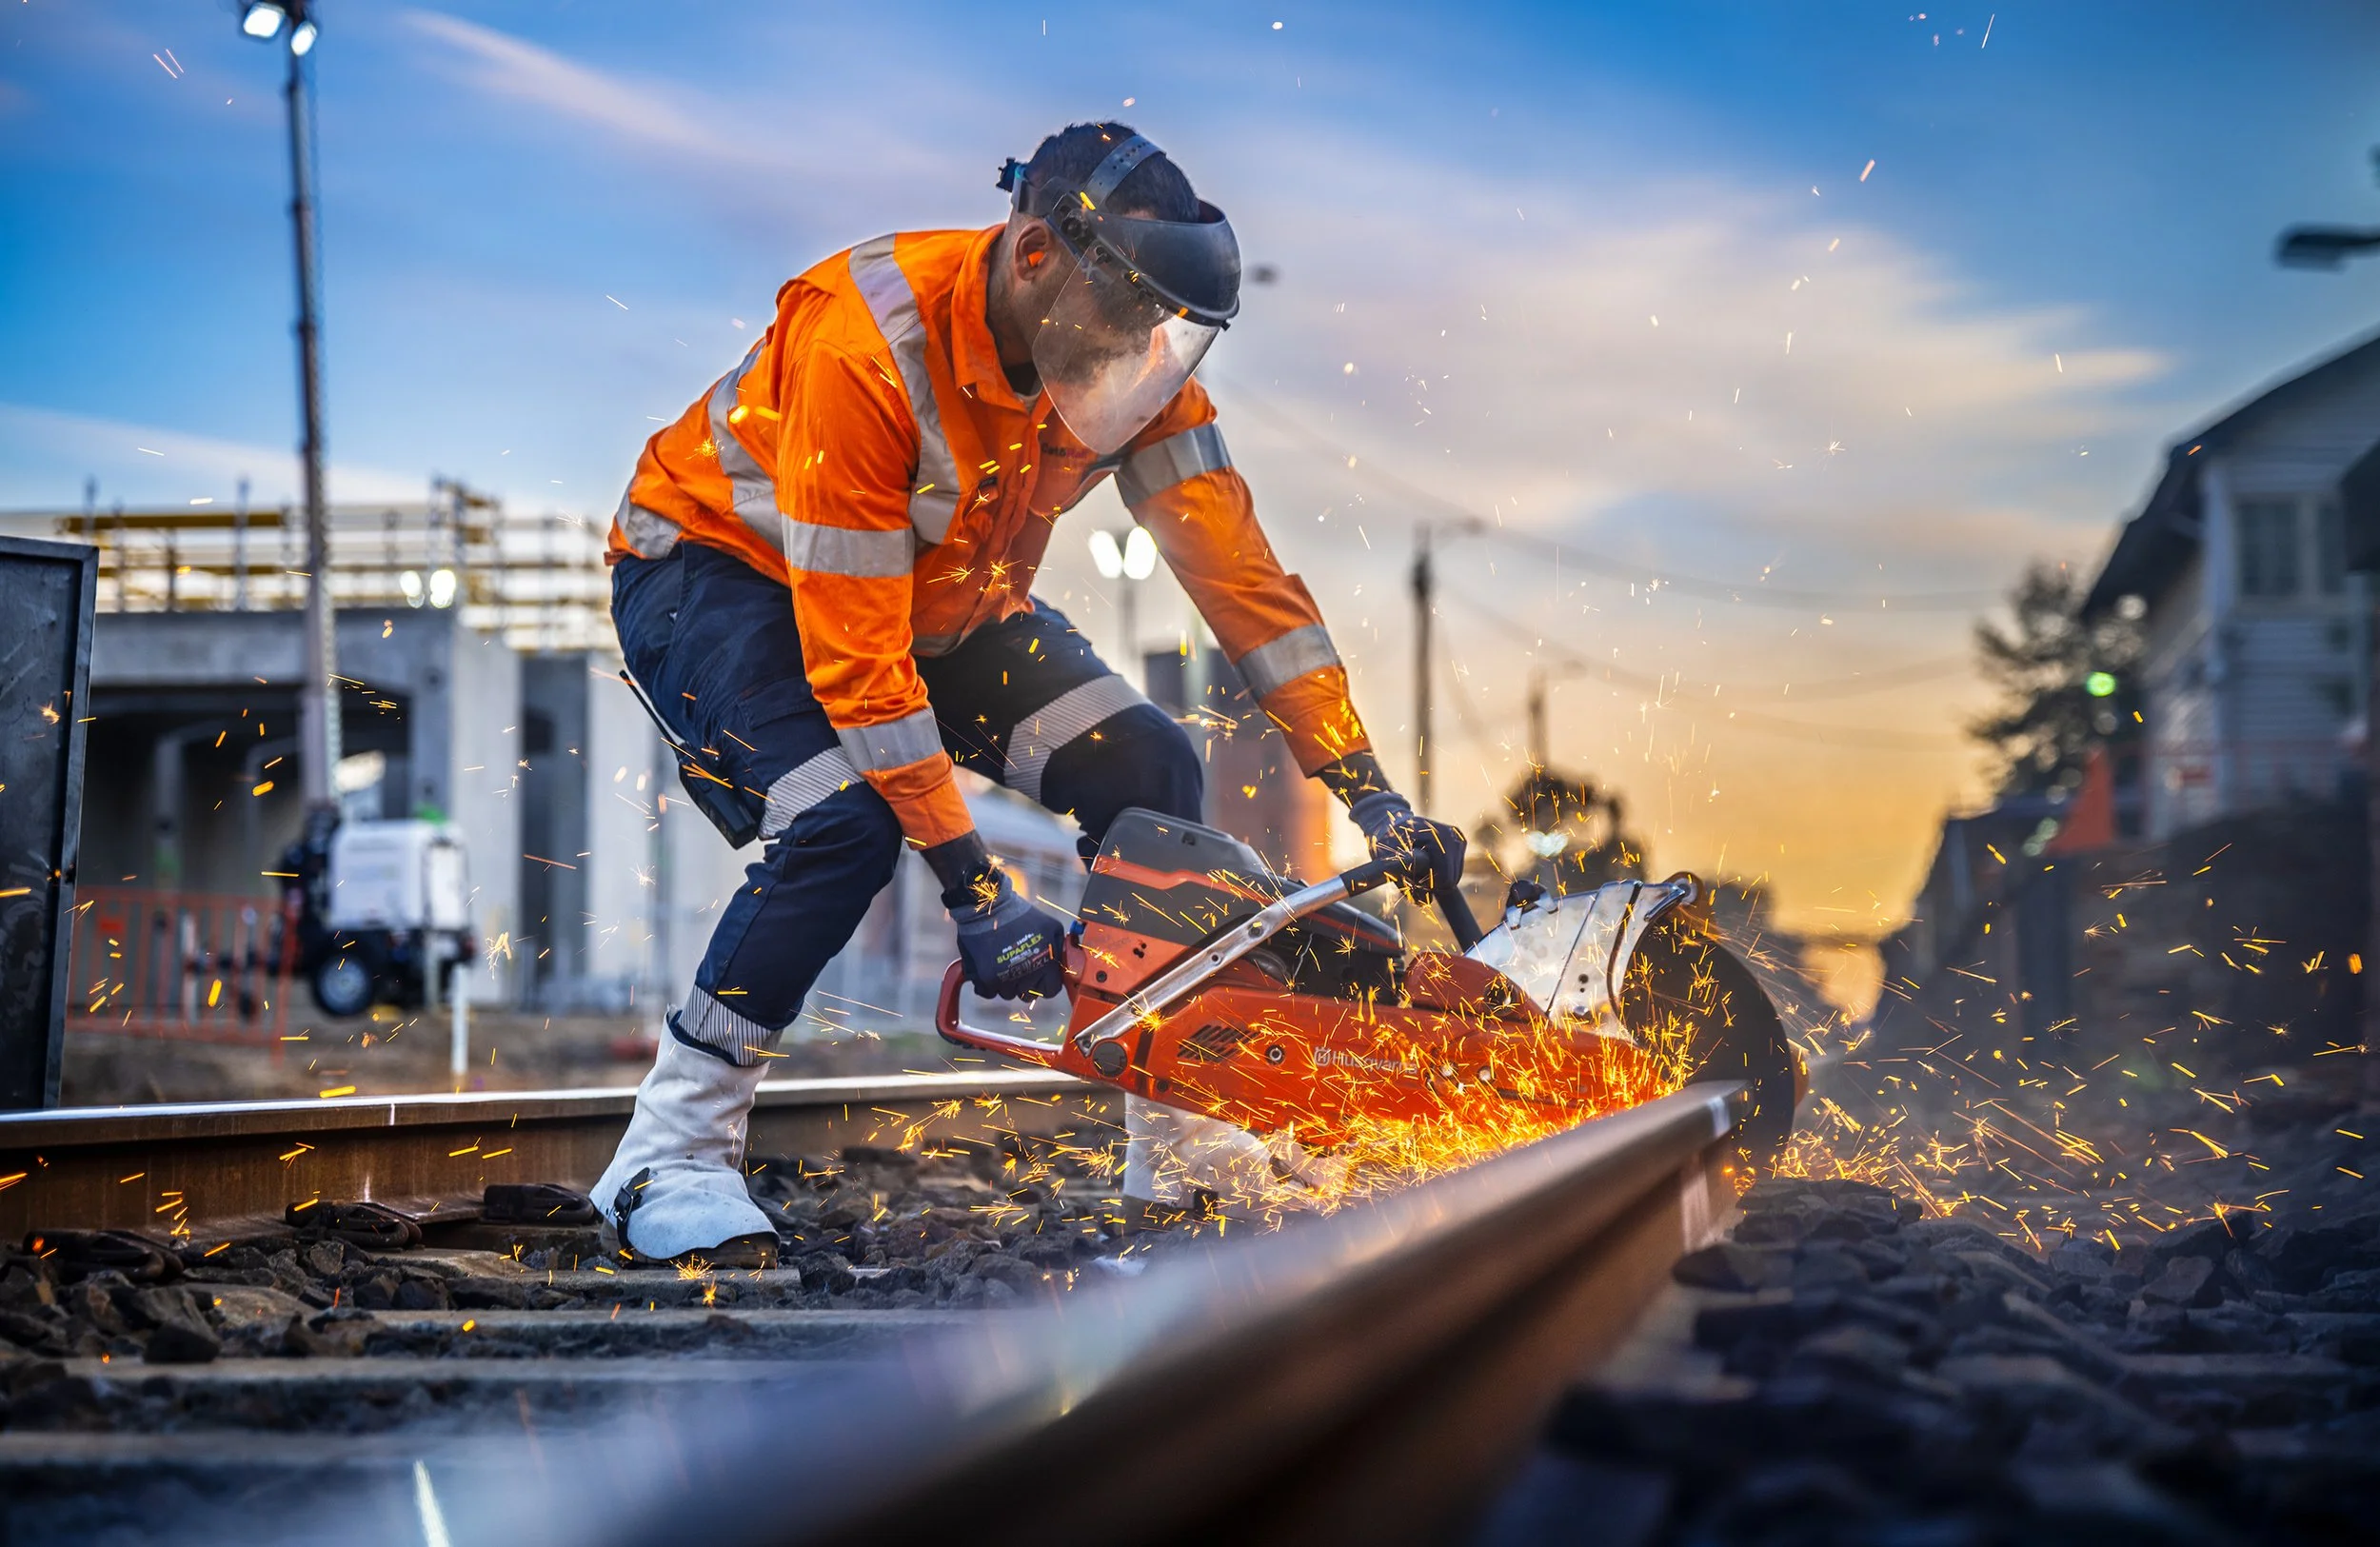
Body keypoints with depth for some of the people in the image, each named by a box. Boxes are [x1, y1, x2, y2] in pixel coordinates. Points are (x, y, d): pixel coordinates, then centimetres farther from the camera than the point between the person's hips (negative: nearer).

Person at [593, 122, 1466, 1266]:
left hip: (939, 593, 7)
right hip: (716, 567, -7)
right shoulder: (869, 348, -37)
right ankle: (667, 1160, -18)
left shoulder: (1132, 351, -18)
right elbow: (852, 655, -35)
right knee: (849, 821, -31)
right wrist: (973, 888, -35)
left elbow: (1234, 565, -15)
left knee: (1147, 772, -9)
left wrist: (1367, 792, -21)